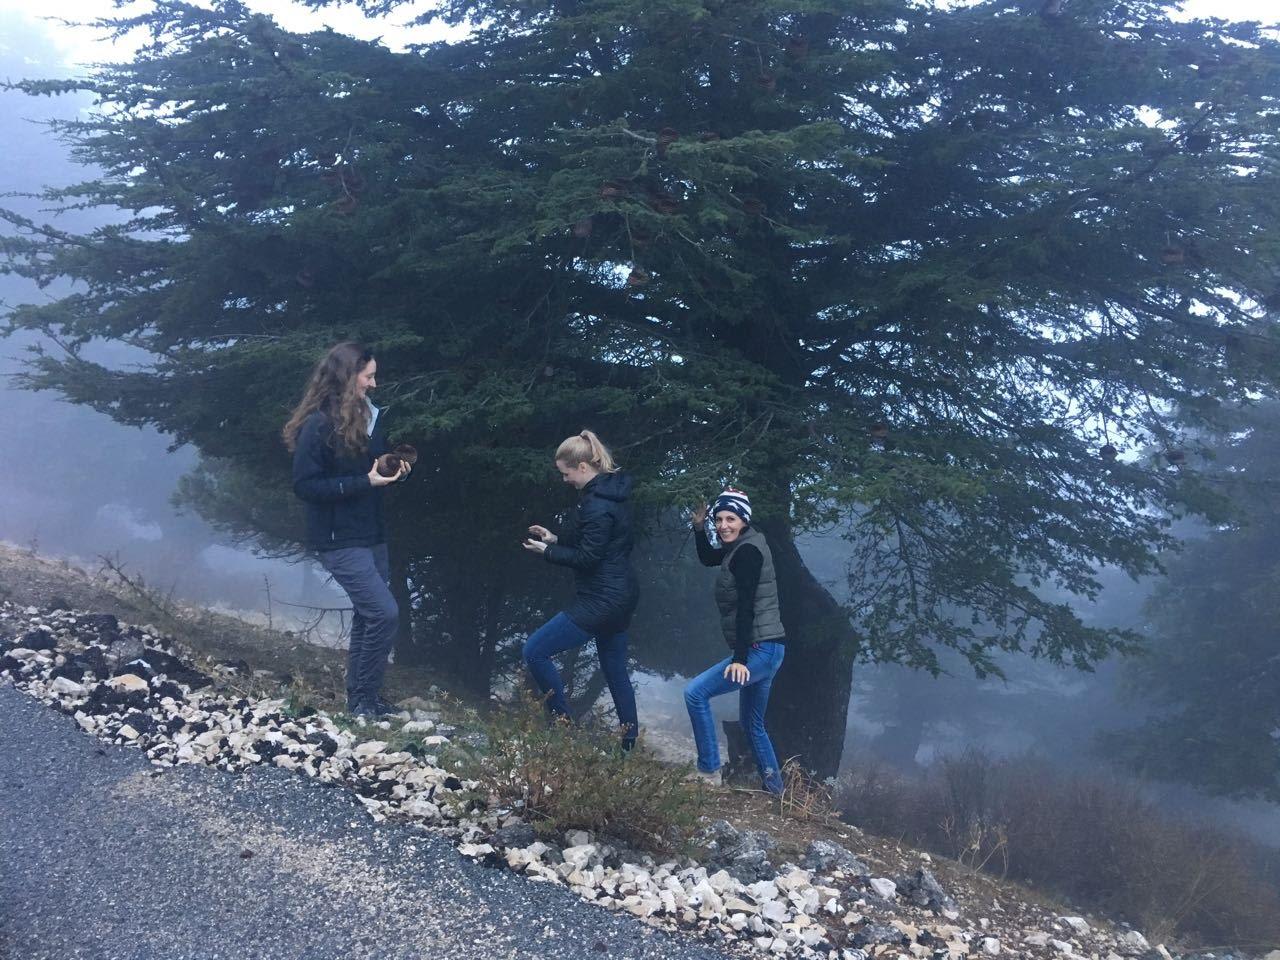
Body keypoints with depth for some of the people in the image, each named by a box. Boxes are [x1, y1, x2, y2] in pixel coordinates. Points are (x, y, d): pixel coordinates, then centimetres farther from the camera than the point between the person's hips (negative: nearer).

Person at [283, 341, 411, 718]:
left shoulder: (370, 417, 6)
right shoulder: (318, 425, -16)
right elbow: (304, 485, -19)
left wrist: (396, 471, -3)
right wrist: (364, 481, -23)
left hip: (372, 534, 8)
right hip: (338, 540, -8)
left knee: (367, 617, 13)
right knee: (384, 613, -12)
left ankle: (361, 697, 24)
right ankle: (364, 699, 1)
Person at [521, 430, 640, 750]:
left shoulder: (597, 504, -21)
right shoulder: (612, 492, 10)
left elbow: (587, 557, -21)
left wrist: (547, 551, -8)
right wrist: (557, 539, 12)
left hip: (600, 601, -10)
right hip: (620, 596, 10)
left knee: (534, 651, -4)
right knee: (615, 672, 18)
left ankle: (564, 722, 4)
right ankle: (629, 743, 26)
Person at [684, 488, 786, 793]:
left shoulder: (747, 551, -14)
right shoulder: (740, 548, 14)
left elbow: (746, 607, -21)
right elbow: (707, 558, 32)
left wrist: (739, 659, -26)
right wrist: (699, 528, 14)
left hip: (760, 649, -10)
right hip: (763, 649, 10)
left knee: (696, 692, -11)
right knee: (753, 725, 19)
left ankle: (709, 773, -6)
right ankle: (774, 790, 25)